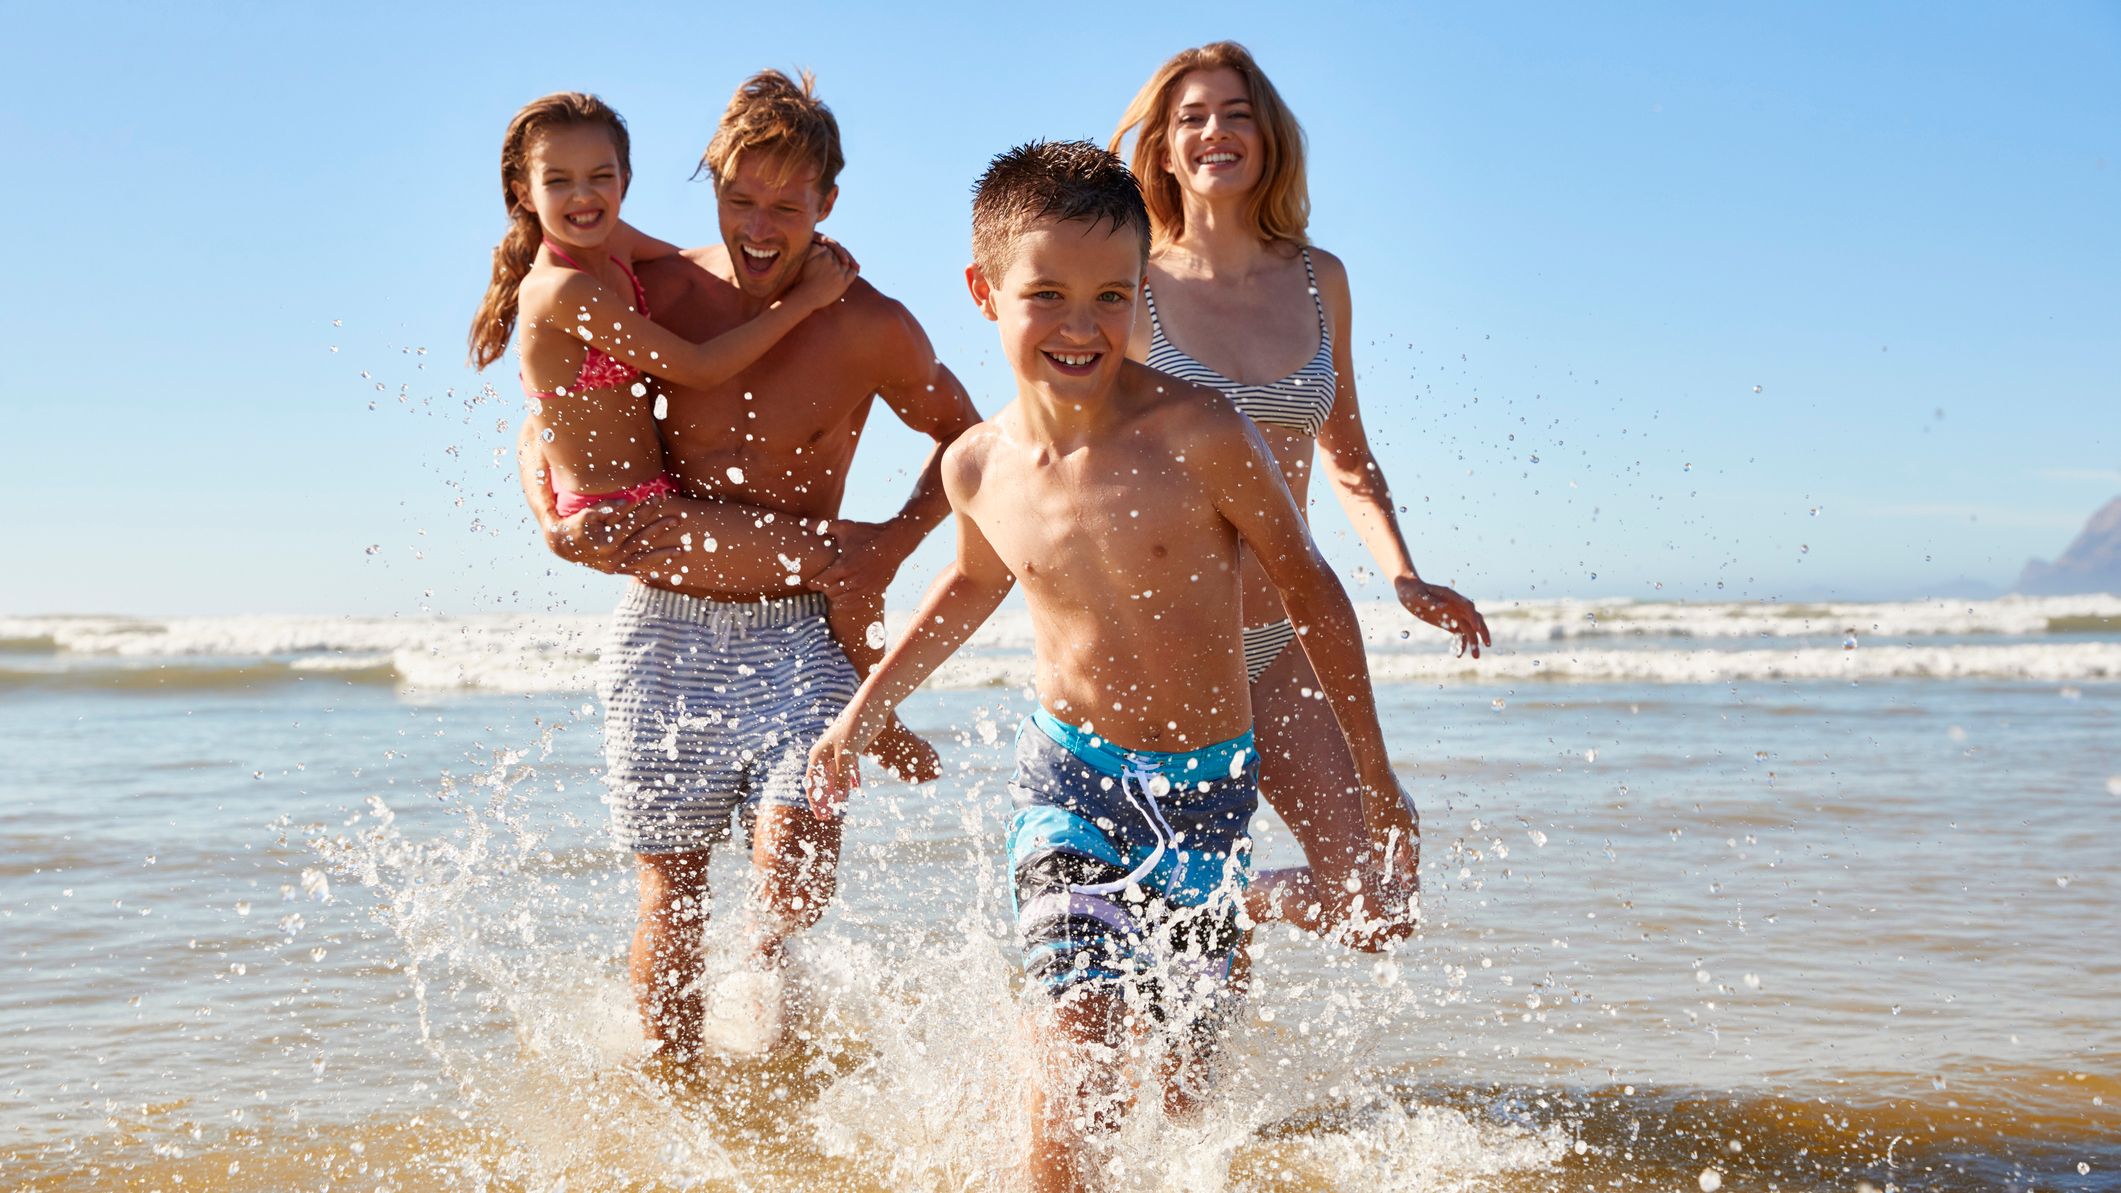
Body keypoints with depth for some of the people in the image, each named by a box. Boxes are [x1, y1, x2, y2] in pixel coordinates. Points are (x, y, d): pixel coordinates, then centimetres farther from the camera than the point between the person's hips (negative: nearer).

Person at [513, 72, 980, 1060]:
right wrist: (553, 517, -8)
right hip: (663, 631, 1)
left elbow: (962, 435, 11)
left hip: (798, 634, -1)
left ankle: (763, 973, 12)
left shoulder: (870, 329, -6)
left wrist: (892, 542, -3)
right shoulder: (651, 296, -2)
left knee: (796, 866, -20)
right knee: (671, 894, 6)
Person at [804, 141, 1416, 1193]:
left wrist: (1377, 778, -2)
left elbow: (1310, 589, -6)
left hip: (1207, 786, -1)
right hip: (1068, 772, 1)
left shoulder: (1197, 436, -18)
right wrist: (860, 714, 24)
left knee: (1177, 1068, 8)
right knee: (1075, 1075, -15)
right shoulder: (979, 468, -6)